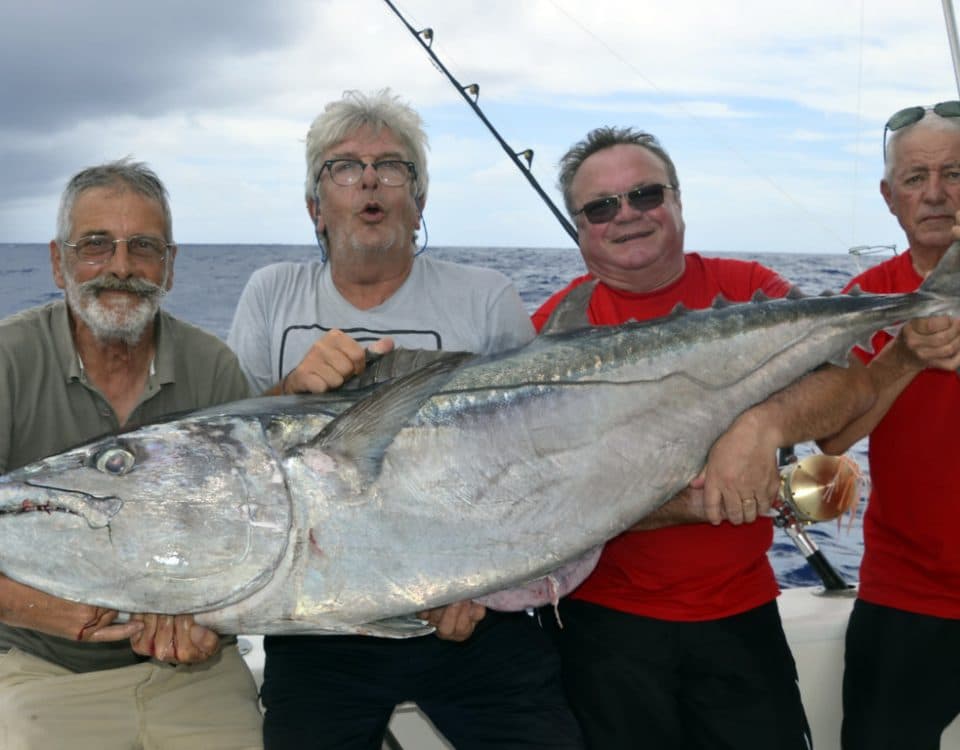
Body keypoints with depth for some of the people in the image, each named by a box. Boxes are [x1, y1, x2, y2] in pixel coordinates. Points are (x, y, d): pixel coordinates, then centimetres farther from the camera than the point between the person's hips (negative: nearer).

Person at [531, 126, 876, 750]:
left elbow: (855, 382, -14)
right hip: (609, 623, -1)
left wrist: (765, 422, -33)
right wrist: (692, 504, -23)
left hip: (742, 611, 2)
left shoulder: (746, 290, -1)